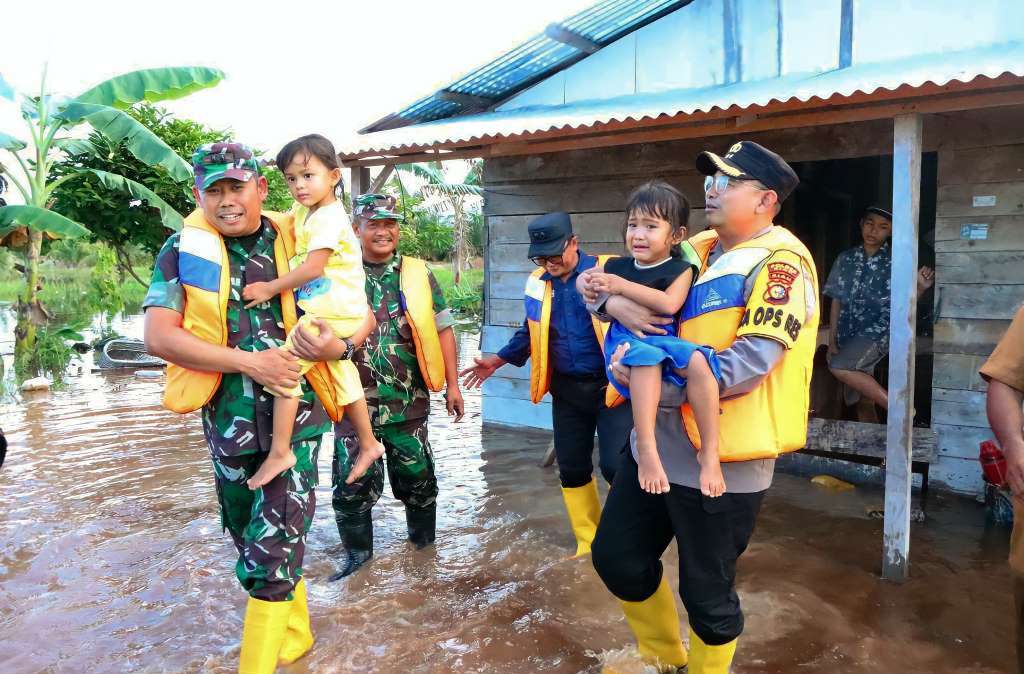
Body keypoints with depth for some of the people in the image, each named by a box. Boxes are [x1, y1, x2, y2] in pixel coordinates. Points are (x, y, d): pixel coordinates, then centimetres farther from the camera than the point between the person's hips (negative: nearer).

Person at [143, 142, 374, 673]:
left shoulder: (297, 244, 0)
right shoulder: (184, 250, 0)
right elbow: (158, 336, -12)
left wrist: (339, 345, -18)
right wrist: (249, 361, -19)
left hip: (295, 414, -2)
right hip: (227, 419, 3)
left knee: (275, 544, -5)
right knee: (246, 534, 17)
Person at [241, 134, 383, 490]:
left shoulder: (328, 217, -18)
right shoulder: (304, 211, 10)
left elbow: (313, 267, -25)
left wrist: (270, 288, -17)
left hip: (334, 313, -10)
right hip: (336, 312, 10)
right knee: (343, 376, 19)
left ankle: (279, 451, -8)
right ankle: (368, 444, 34)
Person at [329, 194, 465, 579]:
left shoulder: (418, 274, 1)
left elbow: (442, 329, 4)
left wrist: (452, 385, 3)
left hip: (408, 401, 1)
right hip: (355, 401, 0)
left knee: (417, 475, 13)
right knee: (352, 482, 4)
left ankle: (423, 541, 36)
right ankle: (357, 552, 26)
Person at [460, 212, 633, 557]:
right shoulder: (536, 283, 6)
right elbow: (531, 332, 20)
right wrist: (498, 360, 17)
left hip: (612, 385, -5)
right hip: (568, 390, 5)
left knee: (616, 466, -11)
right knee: (572, 469, 11)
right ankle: (588, 545, 29)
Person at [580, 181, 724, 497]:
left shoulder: (680, 268, 4)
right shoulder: (617, 265, 15)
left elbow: (669, 304, -15)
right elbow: (584, 278, 31)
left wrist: (621, 286, -15)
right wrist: (587, 282, 7)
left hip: (665, 340, 0)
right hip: (625, 341, 1)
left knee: (698, 361, -35)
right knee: (646, 357, -38)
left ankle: (709, 453, -24)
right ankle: (647, 449, -40)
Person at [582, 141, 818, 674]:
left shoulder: (780, 262, -13)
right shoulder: (694, 250, 8)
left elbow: (748, 365, -24)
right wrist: (614, 301, -13)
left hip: (720, 462, -7)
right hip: (656, 442, 8)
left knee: (707, 594, 10)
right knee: (617, 558, 18)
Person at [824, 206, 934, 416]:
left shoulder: (895, 262, -2)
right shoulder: (845, 259, 7)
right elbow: (837, 301, 8)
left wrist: (920, 288, -20)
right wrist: (832, 340, 4)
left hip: (878, 332, -4)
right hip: (848, 336, 4)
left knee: (838, 367, -27)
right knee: (857, 401, 4)